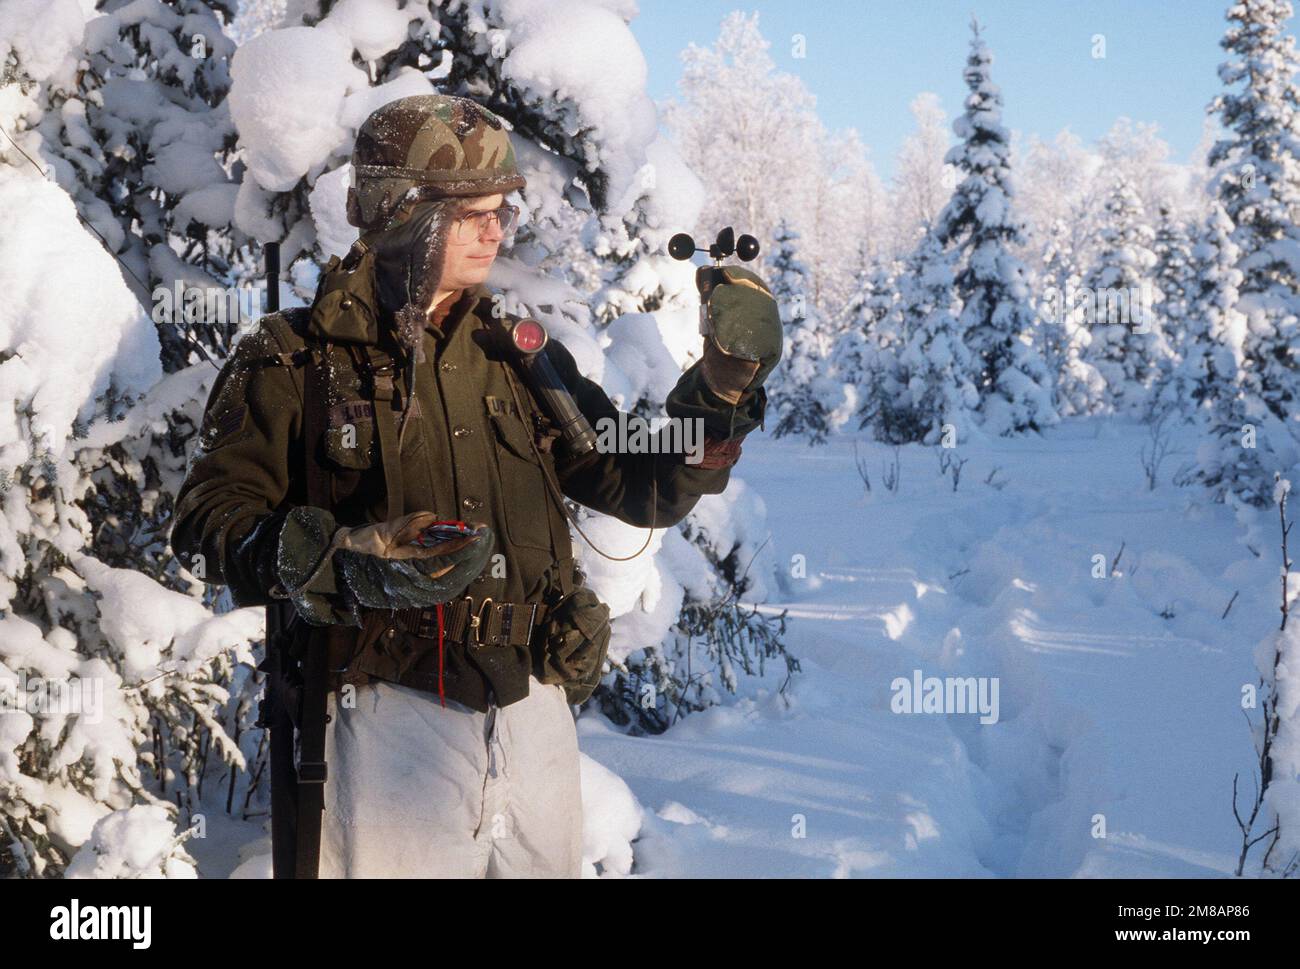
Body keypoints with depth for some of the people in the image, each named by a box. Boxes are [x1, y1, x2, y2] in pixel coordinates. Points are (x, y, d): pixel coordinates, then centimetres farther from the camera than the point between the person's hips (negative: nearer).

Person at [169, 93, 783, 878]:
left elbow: (647, 488, 14)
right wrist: (352, 563, -22)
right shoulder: (299, 363, -2)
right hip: (393, 717, -5)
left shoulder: (519, 358, 12)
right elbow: (211, 521, -7)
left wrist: (727, 380, -1)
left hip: (537, 716, 5)